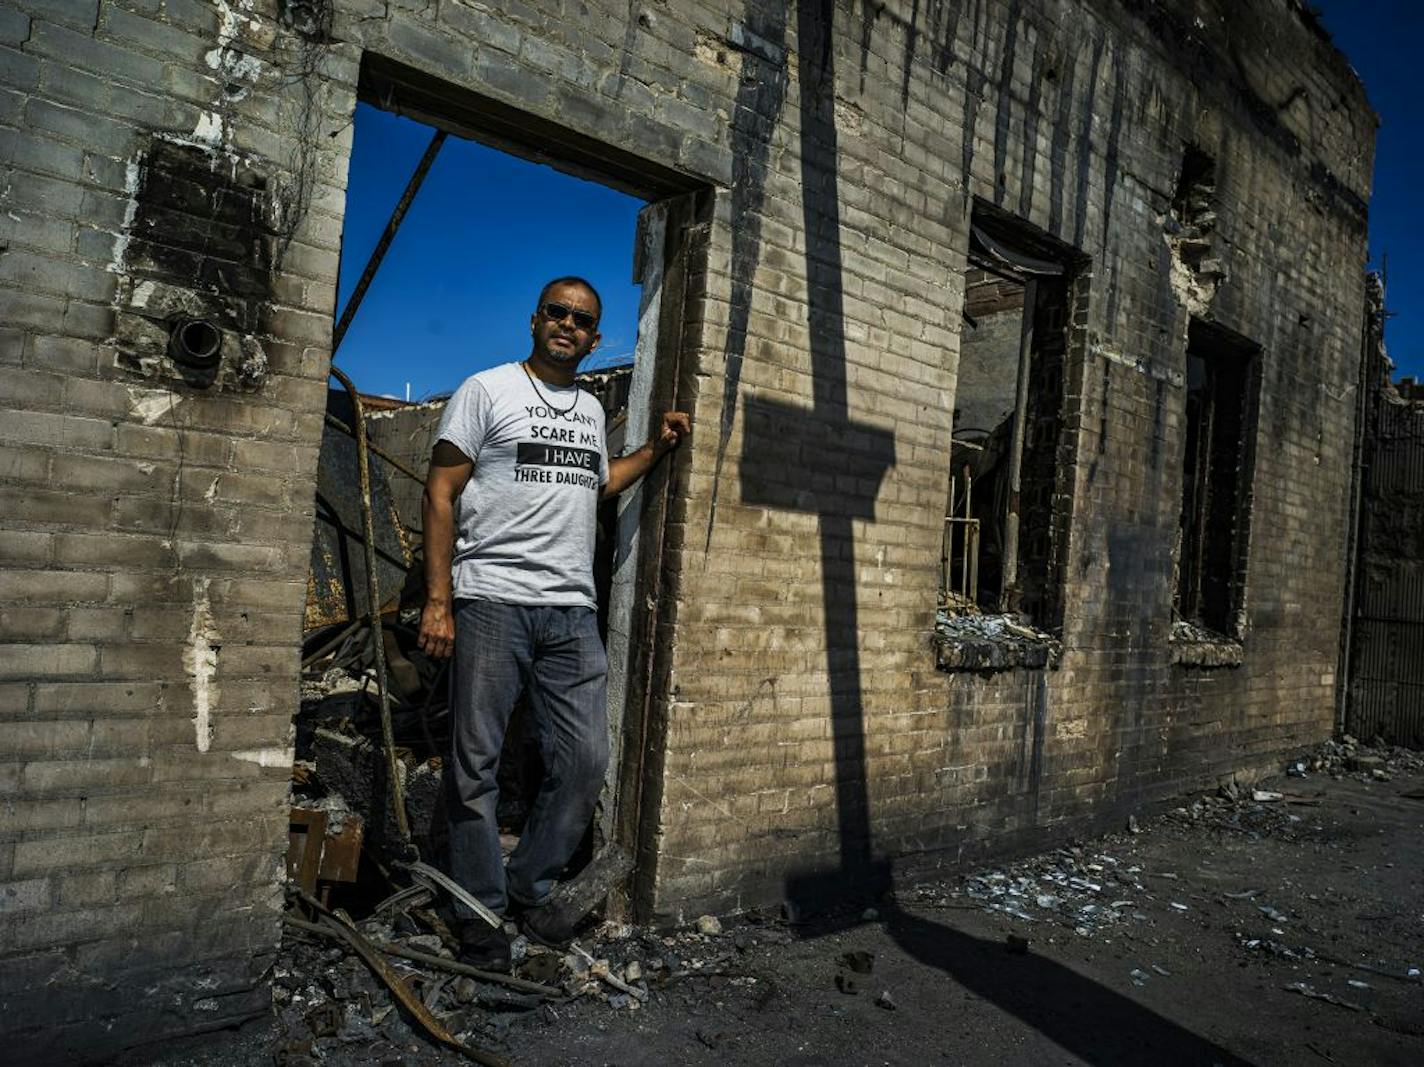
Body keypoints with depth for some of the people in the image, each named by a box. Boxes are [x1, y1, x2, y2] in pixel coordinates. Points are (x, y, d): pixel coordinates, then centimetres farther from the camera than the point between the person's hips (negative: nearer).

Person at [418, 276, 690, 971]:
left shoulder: (591, 409, 19)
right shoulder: (488, 390, 1)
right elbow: (441, 495, -3)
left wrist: (656, 448, 23)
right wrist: (437, 599, -11)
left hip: (574, 611, 6)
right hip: (491, 602, -5)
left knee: (585, 761, 5)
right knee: (476, 765, 2)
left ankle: (530, 890, 23)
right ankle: (480, 911, 17)